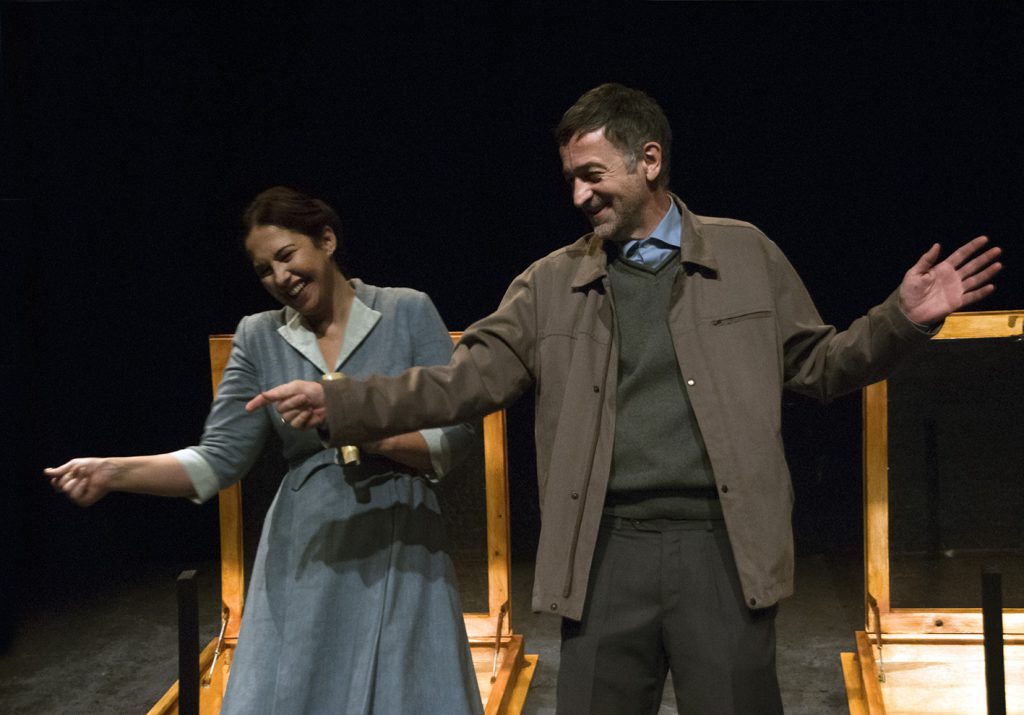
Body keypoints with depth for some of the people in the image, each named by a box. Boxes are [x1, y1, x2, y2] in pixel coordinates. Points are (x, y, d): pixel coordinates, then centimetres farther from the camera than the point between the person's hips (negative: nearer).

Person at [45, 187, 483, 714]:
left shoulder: (408, 313, -1)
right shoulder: (259, 339, 5)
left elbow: (456, 433, -3)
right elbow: (219, 459, -2)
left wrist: (382, 438, -19)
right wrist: (113, 473, -14)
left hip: (400, 556, -1)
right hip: (307, 559, 2)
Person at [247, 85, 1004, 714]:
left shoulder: (744, 255, 8)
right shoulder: (552, 283, 9)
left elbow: (818, 365, 12)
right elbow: (465, 379, 5)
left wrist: (903, 319, -4)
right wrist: (339, 402, -4)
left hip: (721, 547, -1)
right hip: (605, 554, 2)